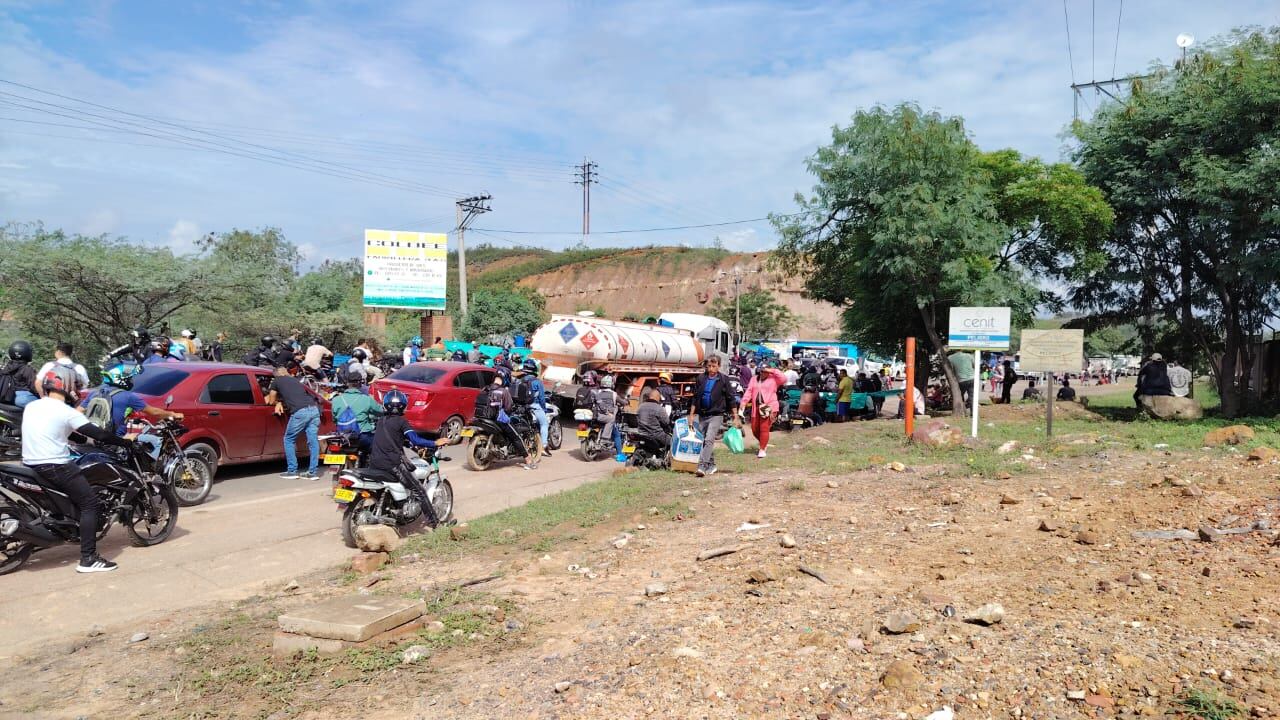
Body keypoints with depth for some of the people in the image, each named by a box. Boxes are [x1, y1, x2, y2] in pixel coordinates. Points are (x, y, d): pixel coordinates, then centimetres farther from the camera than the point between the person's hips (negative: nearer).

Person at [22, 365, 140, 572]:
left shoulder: (31, 406, 10)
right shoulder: (66, 412, -12)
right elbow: (99, 435, -13)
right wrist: (128, 443, -4)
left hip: (30, 464, 9)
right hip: (55, 467, -9)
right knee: (90, 504, -5)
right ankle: (88, 559, -12)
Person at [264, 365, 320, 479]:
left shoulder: (276, 381, 17)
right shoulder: (295, 380, 32)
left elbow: (271, 401, 27)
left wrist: (278, 402, 46)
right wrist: (281, 403, 28)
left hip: (300, 412, -5)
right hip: (313, 409, 5)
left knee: (289, 440, 11)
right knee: (313, 441, 6)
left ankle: (292, 471, 12)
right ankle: (312, 472, 8)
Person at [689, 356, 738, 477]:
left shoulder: (723, 380, -2)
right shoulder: (701, 378, 6)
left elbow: (731, 399, 1)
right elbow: (695, 398, 13)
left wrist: (735, 416, -1)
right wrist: (691, 415, 10)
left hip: (716, 415, -4)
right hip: (701, 415, 4)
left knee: (709, 440, -17)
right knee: (704, 441, 10)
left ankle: (702, 466, -22)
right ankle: (711, 465, 24)